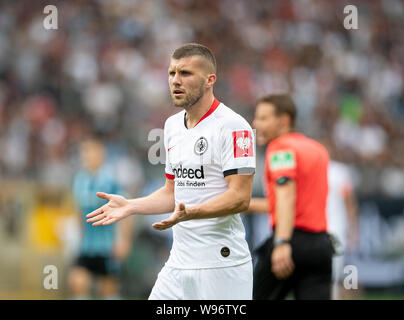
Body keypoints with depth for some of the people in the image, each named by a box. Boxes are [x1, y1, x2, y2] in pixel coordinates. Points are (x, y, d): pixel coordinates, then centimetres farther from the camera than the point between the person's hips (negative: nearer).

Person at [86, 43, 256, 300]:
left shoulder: (233, 126, -11)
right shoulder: (173, 125, 16)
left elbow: (240, 198, -18)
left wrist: (189, 212, -30)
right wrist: (130, 206, 9)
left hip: (221, 266, -8)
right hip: (179, 263, 8)